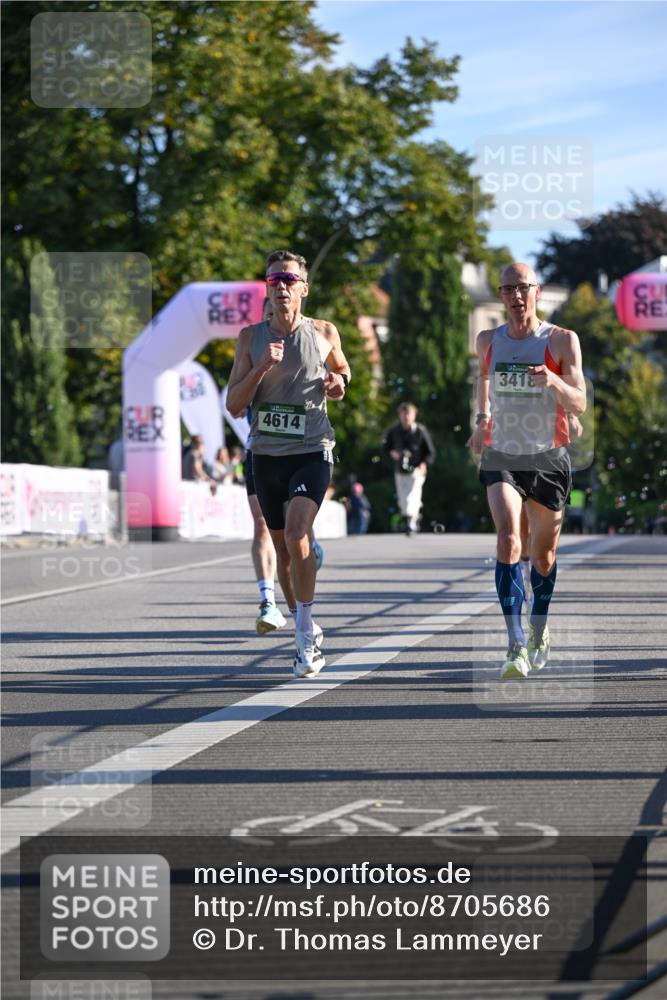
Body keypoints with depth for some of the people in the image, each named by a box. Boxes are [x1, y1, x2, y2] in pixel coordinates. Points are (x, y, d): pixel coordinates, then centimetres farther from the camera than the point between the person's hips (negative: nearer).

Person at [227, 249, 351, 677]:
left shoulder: (324, 333, 1)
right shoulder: (251, 337, 2)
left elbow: (342, 369, 22)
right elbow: (233, 404, -1)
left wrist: (339, 382, -1)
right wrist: (261, 367, -16)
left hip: (312, 452, -3)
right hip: (266, 454, 3)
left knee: (297, 536, -24)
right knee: (284, 550, 11)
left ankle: (306, 631, -17)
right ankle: (307, 631, 29)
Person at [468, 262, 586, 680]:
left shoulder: (563, 341, -5)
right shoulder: (488, 341, 4)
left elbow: (579, 405, -11)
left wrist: (554, 382, -29)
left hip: (548, 458, 0)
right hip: (501, 457, 1)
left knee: (544, 554, 11)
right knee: (508, 539, -21)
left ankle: (540, 627, 39)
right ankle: (517, 645, -26)